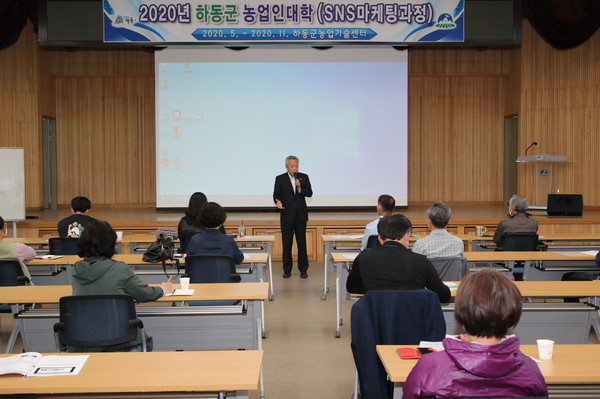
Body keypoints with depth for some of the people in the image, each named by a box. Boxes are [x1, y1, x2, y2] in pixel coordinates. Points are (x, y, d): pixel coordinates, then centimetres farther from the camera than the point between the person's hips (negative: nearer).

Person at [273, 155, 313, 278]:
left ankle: (303, 269, 11)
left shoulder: (304, 177, 5)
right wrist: (278, 201, -23)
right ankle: (287, 270, 12)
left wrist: (300, 188, -16)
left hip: (301, 215, 1)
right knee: (286, 244, 3)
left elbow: (309, 193, 1)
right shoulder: (280, 179, 2)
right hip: (287, 215, -1)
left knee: (302, 243, 3)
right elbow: (276, 194, -2)